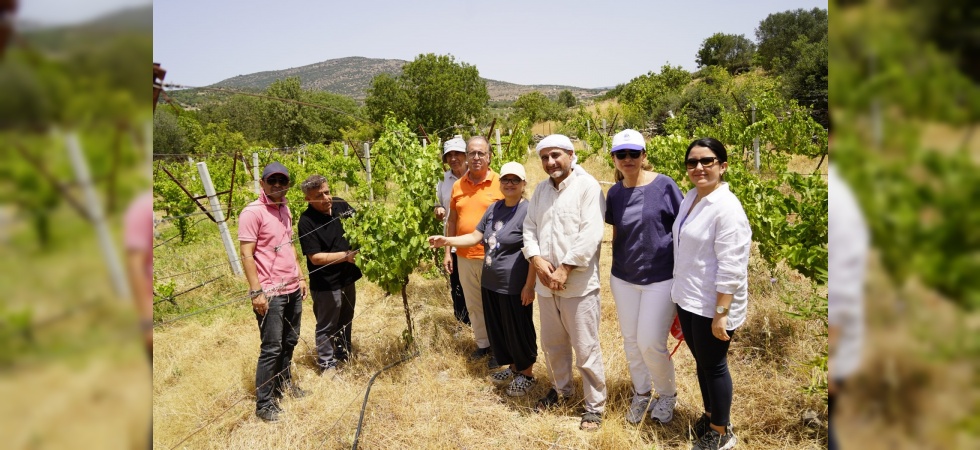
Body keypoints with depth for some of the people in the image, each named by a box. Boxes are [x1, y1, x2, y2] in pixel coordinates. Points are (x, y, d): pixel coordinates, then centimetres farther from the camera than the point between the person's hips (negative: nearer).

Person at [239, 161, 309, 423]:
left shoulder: (285, 210, 12)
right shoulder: (252, 212, -12)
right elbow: (246, 255, -14)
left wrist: (300, 277, 17)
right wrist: (256, 292, -18)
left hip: (293, 290, 7)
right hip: (270, 293, -7)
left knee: (290, 342, 16)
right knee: (272, 348, -2)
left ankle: (284, 384, 33)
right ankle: (264, 404, 9)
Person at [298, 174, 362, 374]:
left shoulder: (340, 204, -5)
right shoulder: (307, 221, -21)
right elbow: (315, 257, -23)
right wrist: (345, 255, -28)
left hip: (347, 277, 7)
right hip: (326, 284, -7)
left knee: (346, 321, 24)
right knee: (327, 327, 9)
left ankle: (344, 355, 43)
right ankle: (327, 367, 24)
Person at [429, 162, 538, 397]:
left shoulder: (528, 211, -15)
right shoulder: (494, 208, 7)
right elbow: (475, 237, 10)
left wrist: (529, 285, -18)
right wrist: (447, 241, -2)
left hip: (514, 286, -7)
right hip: (491, 283, 7)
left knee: (519, 330, 7)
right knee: (497, 329, 17)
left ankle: (527, 373, 27)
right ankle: (513, 366, 37)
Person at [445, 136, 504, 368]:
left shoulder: (500, 183, -8)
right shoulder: (458, 186, 6)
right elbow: (452, 220, 12)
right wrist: (448, 252, 9)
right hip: (464, 257, 5)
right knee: (473, 305, 15)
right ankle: (482, 344, 31)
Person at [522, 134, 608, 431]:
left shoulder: (588, 187, -9)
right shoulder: (540, 190, 12)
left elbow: (590, 235, -17)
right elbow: (529, 229, 9)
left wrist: (564, 269, -19)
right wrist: (537, 261, -9)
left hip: (578, 283, -6)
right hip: (546, 282, 6)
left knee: (586, 348, 2)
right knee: (552, 343, 19)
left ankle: (595, 405, 18)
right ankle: (561, 388, 40)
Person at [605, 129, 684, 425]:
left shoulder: (663, 185, -12)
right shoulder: (614, 193, 1)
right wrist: (617, 267, 12)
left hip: (661, 278, -4)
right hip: (623, 279, 4)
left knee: (651, 343, -2)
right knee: (631, 340, 13)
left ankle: (668, 395, 25)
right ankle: (641, 393, 36)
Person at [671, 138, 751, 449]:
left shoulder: (727, 208, -20)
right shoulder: (690, 198, 7)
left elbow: (731, 269, -22)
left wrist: (721, 314, -22)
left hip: (712, 306, -8)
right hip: (688, 300, 8)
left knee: (714, 365, 7)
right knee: (701, 362, 21)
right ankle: (710, 415, 41)